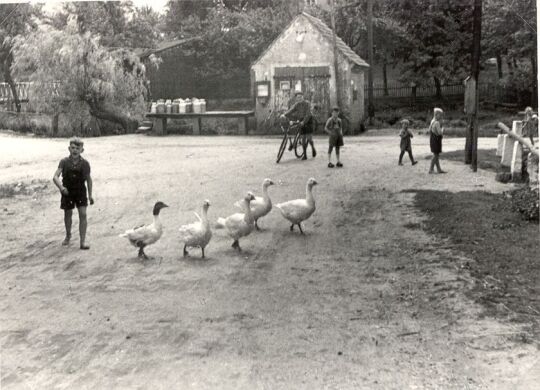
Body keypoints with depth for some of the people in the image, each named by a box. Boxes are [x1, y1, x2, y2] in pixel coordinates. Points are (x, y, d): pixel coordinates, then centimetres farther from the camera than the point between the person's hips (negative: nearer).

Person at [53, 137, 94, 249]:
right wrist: (61, 187, -33)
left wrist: (90, 195, 7)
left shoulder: (85, 164, -7)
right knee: (68, 214, 13)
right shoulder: (64, 162, -9)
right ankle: (68, 235, 38)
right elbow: (55, 177, -15)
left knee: (83, 214, -9)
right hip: (67, 192, 0)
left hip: (80, 192, 0)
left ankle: (83, 241, -6)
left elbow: (88, 179, 5)